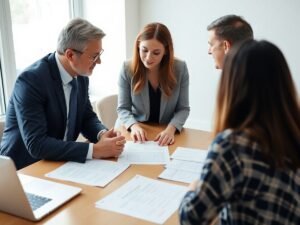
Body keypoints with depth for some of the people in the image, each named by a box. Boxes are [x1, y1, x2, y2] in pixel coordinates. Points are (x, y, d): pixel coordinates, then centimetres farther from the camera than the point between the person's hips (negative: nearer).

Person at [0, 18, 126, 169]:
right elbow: (36, 144, -27)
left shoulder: (80, 76, -2)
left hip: (59, 164, 7)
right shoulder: (31, 80, -23)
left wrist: (102, 134, -13)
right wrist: (94, 150, -30)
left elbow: (87, 117, 9)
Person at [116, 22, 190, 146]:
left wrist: (171, 129, -22)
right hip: (133, 133, 0)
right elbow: (123, 108, -4)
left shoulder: (180, 68, -8)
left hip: (165, 134, 0)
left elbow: (183, 108, -4)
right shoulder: (127, 68, -9)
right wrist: (134, 125, -23)